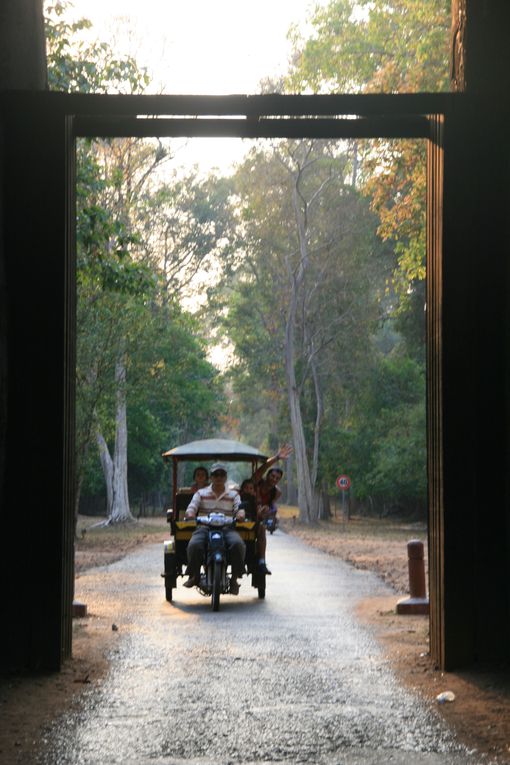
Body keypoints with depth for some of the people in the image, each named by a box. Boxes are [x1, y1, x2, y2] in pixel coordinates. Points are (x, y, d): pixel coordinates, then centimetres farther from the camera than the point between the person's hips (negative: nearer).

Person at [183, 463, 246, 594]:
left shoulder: (233, 495, 19)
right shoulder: (201, 493, 17)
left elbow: (239, 509, 5)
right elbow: (191, 507, 5)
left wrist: (240, 514, -21)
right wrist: (190, 513, -21)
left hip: (227, 529, 0)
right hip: (204, 528, 0)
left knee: (238, 544, -33)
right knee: (194, 545, -33)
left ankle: (235, 578, -18)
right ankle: (194, 576, -9)